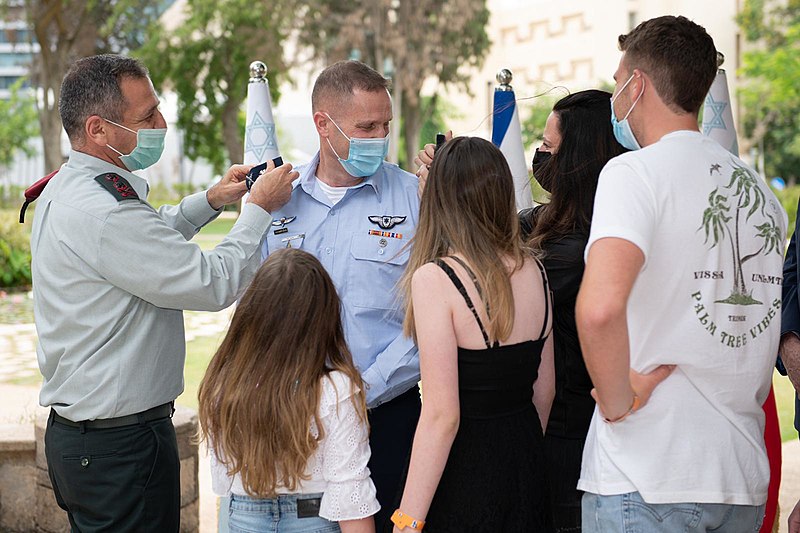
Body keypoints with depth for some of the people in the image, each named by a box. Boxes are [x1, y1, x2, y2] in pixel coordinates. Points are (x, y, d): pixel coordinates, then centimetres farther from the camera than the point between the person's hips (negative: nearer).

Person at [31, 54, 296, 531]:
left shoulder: (68, 189, 8)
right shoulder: (102, 214, -25)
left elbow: (146, 239, 27)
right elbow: (215, 284, -22)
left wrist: (210, 201, 15)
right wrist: (260, 209, -9)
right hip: (121, 444, -10)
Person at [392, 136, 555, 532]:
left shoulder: (435, 278, -17)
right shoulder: (532, 270, 2)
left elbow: (442, 414, -21)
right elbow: (544, 390, 12)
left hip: (465, 469, -6)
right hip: (526, 456, 6)